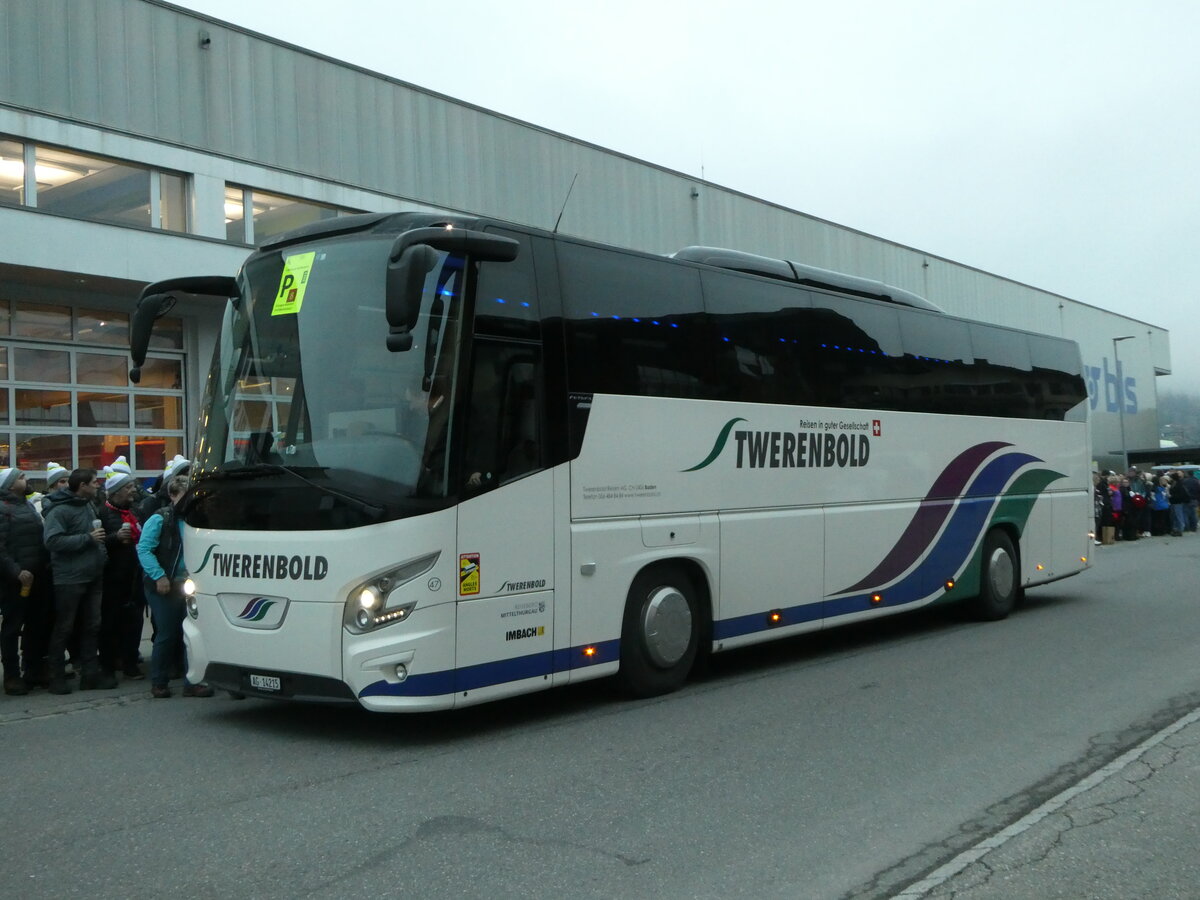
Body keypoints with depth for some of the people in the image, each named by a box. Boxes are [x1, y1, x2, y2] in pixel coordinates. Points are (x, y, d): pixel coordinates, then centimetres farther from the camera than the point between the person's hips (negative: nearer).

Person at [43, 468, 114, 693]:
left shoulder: (89, 506, 14)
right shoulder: (59, 511, -13)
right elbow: (52, 541, -23)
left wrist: (102, 554, 14)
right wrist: (88, 538, -21)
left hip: (93, 576, 8)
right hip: (69, 579, -8)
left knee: (92, 626, 11)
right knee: (63, 628, 1)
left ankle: (91, 673, 18)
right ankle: (57, 677, 9)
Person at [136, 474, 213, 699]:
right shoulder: (159, 519, -6)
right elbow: (144, 549, -12)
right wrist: (159, 575, -20)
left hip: (186, 585, 5)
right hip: (163, 586, -5)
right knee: (167, 634, -1)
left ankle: (192, 683, 9)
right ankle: (158, 683, 14)